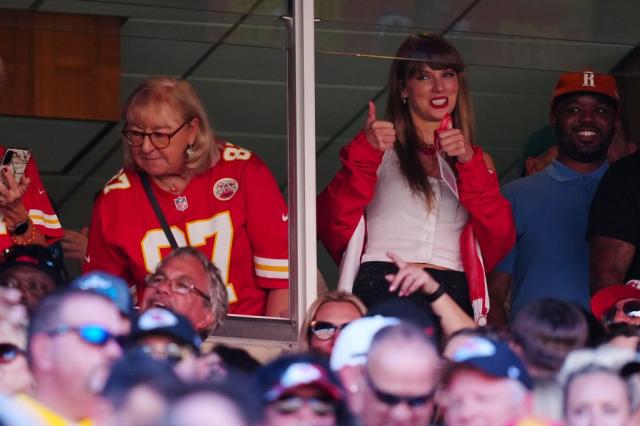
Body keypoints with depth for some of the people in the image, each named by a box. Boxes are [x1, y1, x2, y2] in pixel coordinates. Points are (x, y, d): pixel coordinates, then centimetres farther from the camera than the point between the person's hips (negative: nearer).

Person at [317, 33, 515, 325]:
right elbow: (333, 227, 1)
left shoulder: (477, 160, 22)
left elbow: (499, 241, 5)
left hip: (453, 300, 2)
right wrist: (365, 154, -7)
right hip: (382, 292, -2)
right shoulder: (380, 148, 15)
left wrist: (469, 163, -3)